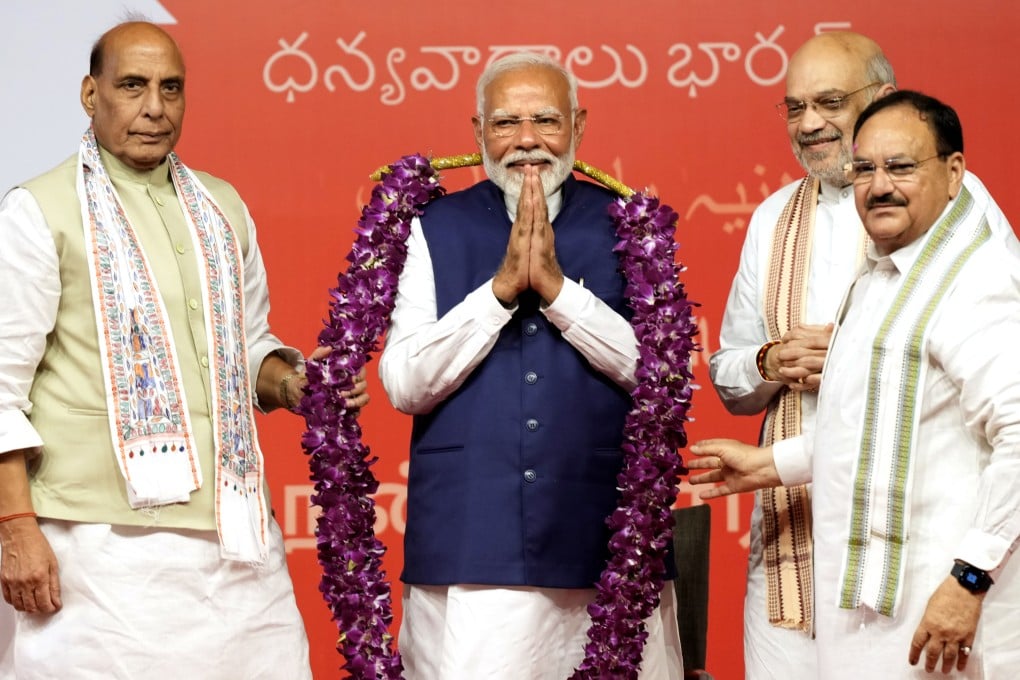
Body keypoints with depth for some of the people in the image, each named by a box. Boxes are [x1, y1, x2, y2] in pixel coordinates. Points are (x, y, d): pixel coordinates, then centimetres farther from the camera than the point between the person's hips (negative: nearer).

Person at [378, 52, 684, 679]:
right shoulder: (438, 229, 7)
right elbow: (404, 385, -2)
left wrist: (557, 287, -12)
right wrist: (501, 287, -11)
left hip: (607, 549, 0)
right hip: (469, 552, 0)